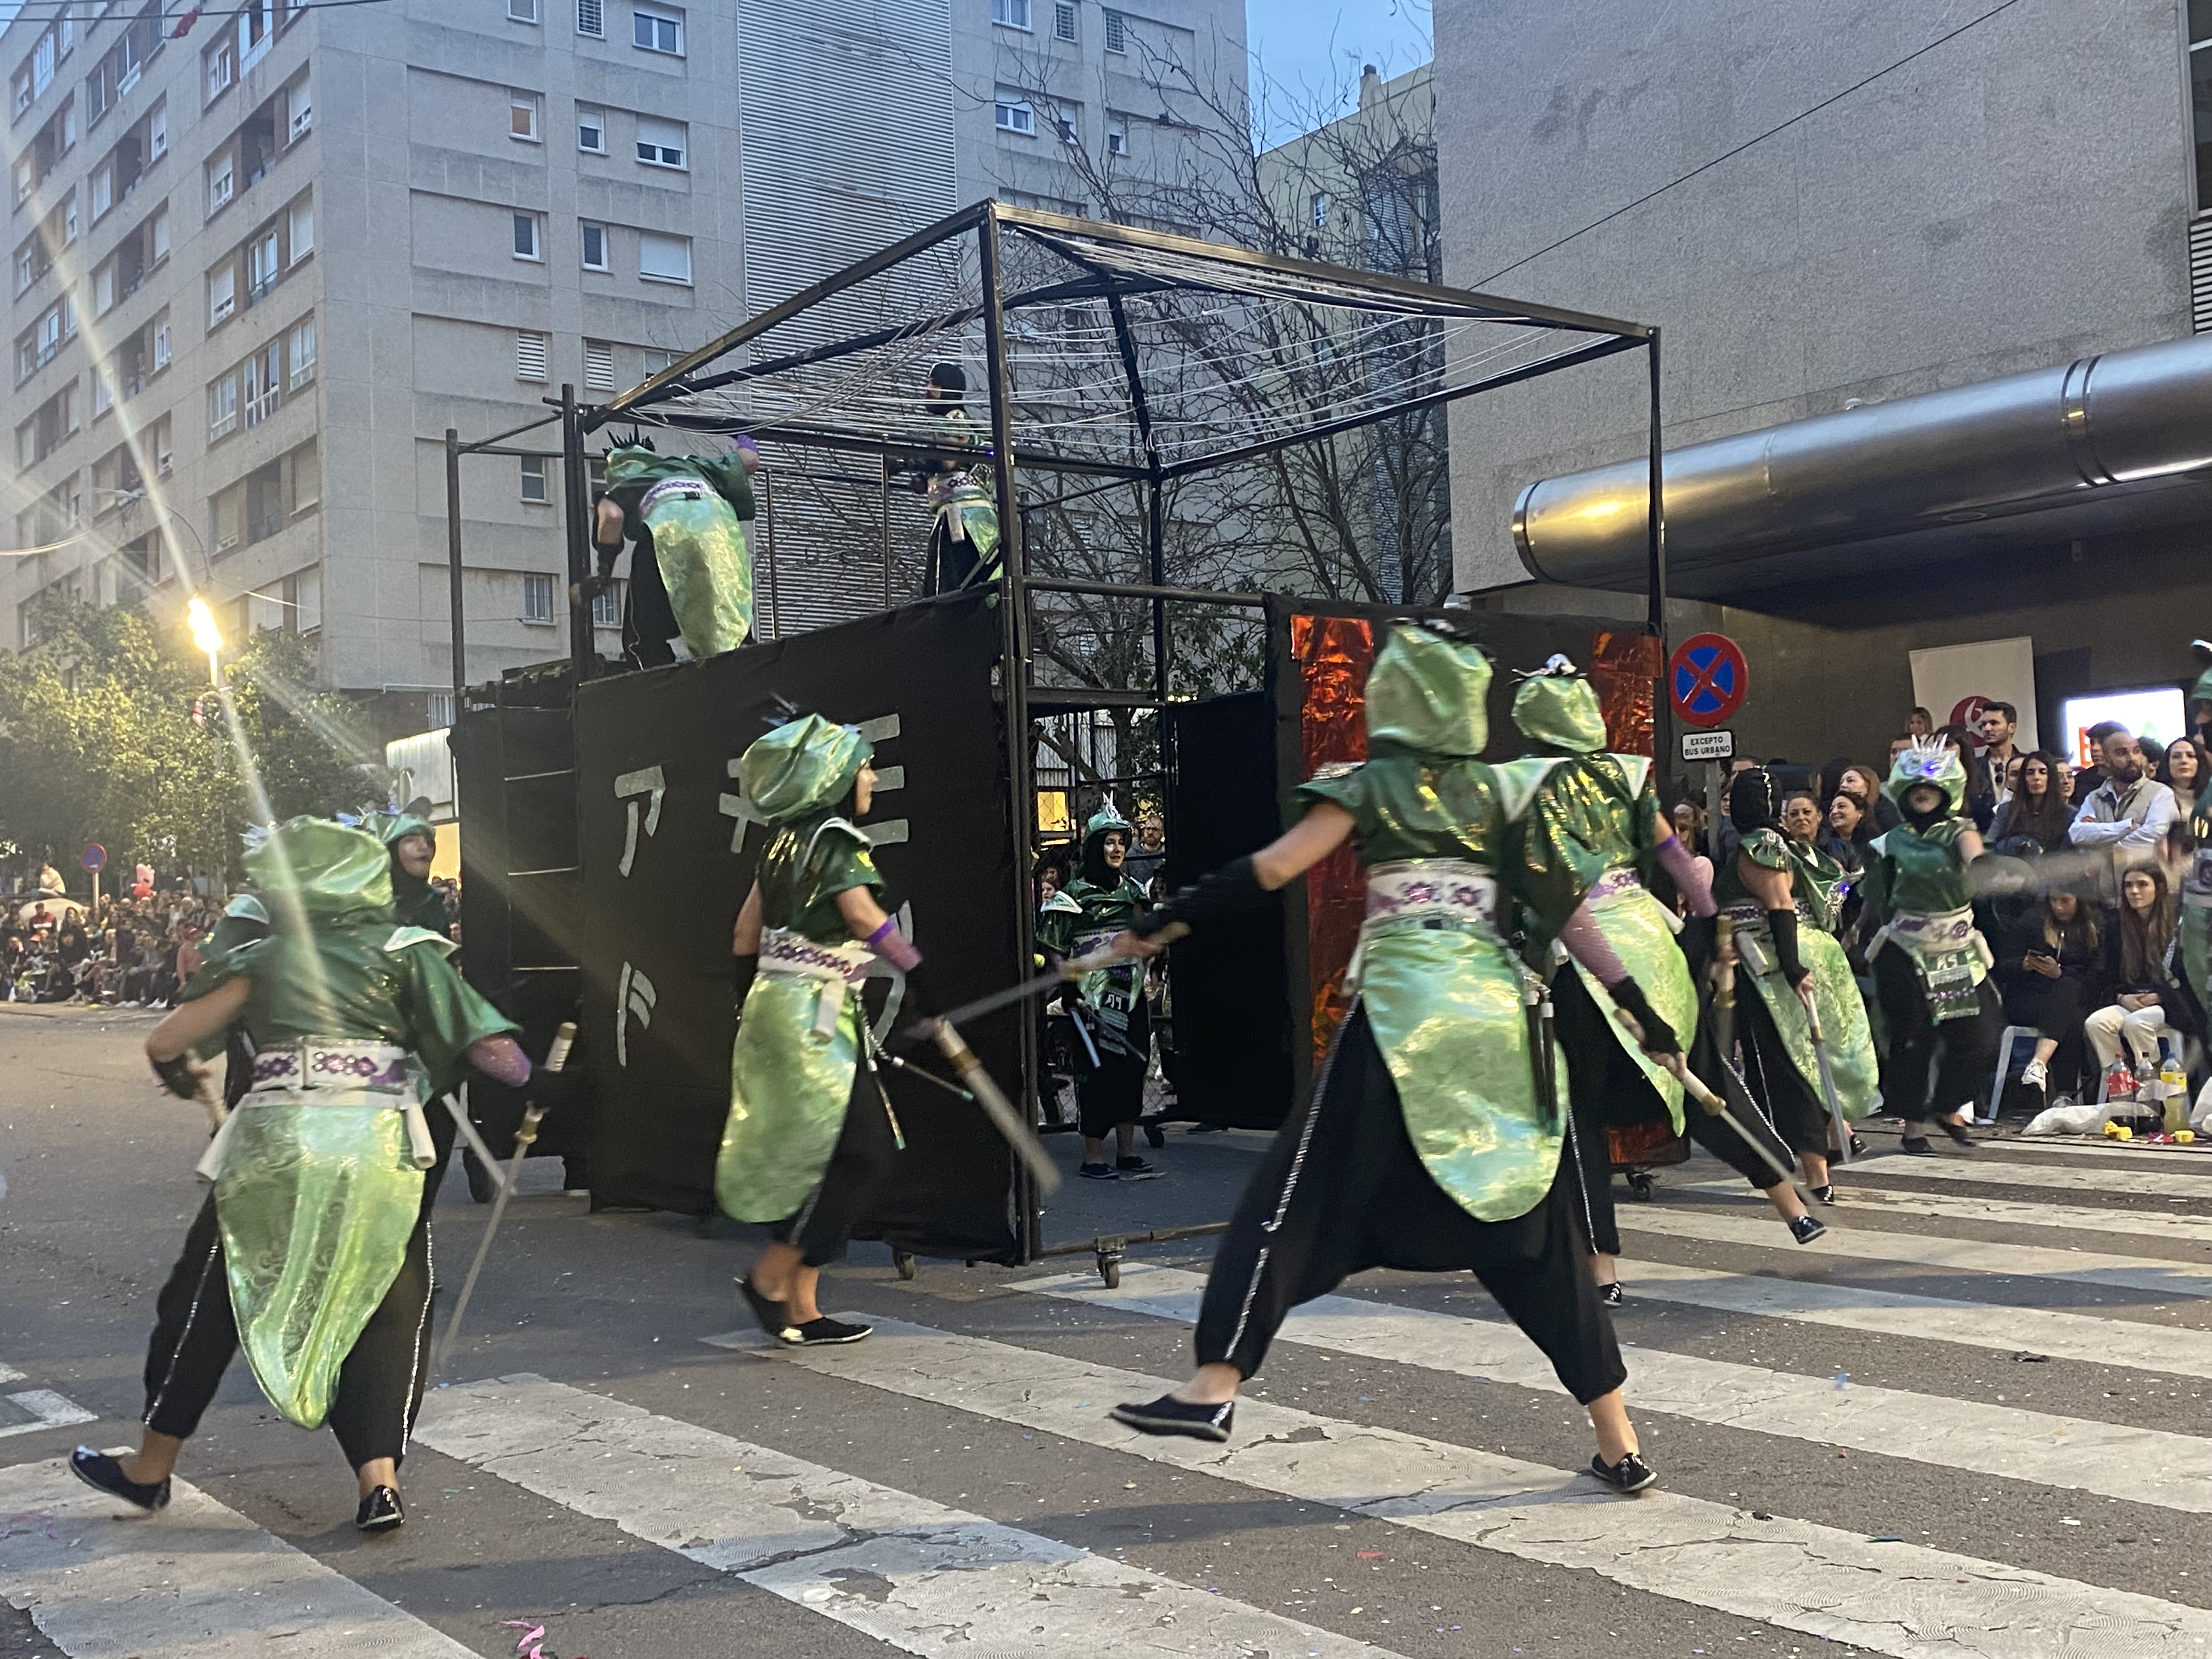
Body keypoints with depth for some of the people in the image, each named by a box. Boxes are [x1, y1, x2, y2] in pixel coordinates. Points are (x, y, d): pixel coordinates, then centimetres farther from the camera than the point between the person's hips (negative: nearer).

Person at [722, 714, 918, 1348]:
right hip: (816, 1015, -9)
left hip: (776, 1005, 9)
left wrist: (747, 1000, 25)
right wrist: (921, 975, -23)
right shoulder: (836, 838, -11)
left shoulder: (788, 838, 14)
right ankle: (771, 1276, -1)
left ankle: (801, 1308, 13)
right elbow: (867, 919, -24)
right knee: (863, 1152, -4)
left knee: (818, 1156, 11)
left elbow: (745, 929, 18)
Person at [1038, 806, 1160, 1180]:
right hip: (1094, 1000, -6)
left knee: (1132, 1070, 7)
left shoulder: (1132, 890, 13)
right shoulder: (1073, 895, -6)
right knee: (1098, 1072, -5)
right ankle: (1093, 1158, 3)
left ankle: (1127, 1154, 15)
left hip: (1130, 994, 6)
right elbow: (1053, 949, -8)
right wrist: (1069, 991, -15)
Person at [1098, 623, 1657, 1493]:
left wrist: (1165, 918, -1)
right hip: (1499, 1011, 4)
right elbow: (1557, 907, 11)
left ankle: (1214, 1385, -3)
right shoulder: (1501, 790, 13)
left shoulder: (1366, 784, 3)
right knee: (1536, 1225, 9)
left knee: (1299, 1194, 2)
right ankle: (1618, 1442, 11)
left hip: (1401, 1007, -4)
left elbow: (1269, 871, -8)